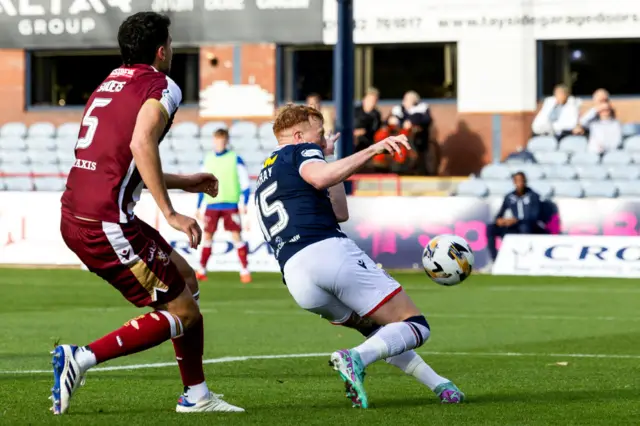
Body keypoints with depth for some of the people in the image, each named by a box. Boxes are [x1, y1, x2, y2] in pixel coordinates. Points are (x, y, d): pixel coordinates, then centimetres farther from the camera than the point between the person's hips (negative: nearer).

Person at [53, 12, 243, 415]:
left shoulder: (109, 84, 20)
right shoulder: (162, 87, -5)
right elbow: (141, 144, -24)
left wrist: (182, 182, 36)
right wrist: (170, 213, -22)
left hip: (74, 217, 9)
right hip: (106, 225, -9)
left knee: (184, 277, 19)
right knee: (182, 313, -1)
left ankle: (196, 394, 20)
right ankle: (81, 358, -12)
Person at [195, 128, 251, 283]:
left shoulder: (235, 159, 0)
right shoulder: (208, 160, 11)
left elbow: (245, 184, 0)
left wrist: (244, 204, -9)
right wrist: (198, 207, 15)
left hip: (230, 205, -3)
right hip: (212, 205, 3)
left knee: (236, 235, -8)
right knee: (207, 235, 3)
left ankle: (245, 270, -6)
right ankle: (202, 270, 10)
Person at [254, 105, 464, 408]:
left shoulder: (264, 181, 33)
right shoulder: (301, 151, 10)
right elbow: (320, 178, -18)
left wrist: (327, 157, 39)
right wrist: (372, 150, -20)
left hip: (295, 277, 8)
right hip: (327, 251, -8)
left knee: (379, 330, 26)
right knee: (414, 327, -6)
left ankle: (436, 383, 12)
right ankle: (357, 358, -32)